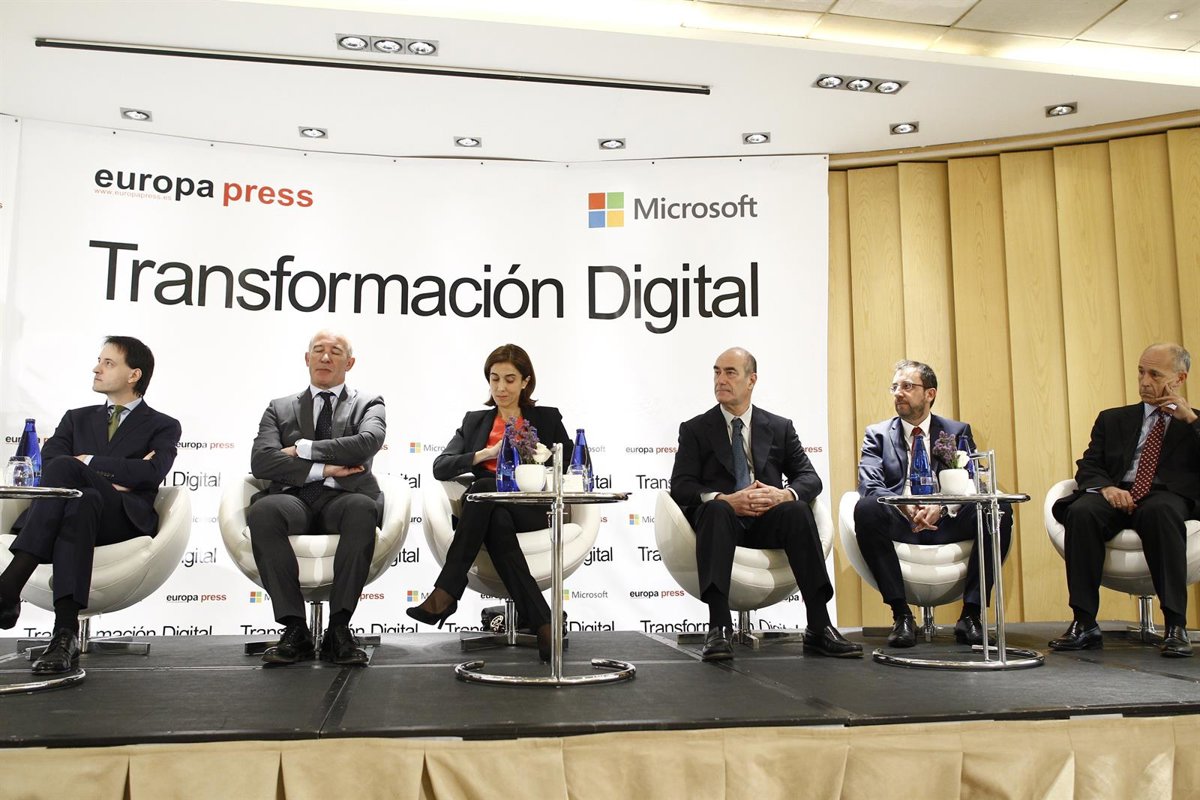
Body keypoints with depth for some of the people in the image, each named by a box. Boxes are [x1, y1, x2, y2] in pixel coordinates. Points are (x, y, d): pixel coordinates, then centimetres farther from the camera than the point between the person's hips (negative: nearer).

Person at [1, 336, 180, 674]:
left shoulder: (163, 426, 17)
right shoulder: (77, 418, 30)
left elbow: (151, 473, -5)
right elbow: (47, 462, 8)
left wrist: (88, 463, -4)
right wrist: (108, 479, -8)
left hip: (125, 518, -3)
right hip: (75, 506, 3)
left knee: (64, 468, -32)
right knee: (81, 501, -36)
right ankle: (66, 631, -47)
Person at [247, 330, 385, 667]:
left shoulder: (368, 404, 17)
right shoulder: (280, 409, 21)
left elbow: (367, 443, -6)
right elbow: (261, 461, 3)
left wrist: (303, 449, -4)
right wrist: (321, 469, -8)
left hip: (344, 499, -1)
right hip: (295, 499, 2)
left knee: (363, 508, -38)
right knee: (262, 511, -34)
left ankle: (339, 627, -31)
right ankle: (295, 629, -26)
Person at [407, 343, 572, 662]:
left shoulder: (548, 418, 17)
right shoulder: (475, 421, 21)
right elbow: (440, 467, 7)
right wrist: (486, 453, -8)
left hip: (531, 510, -2)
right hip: (488, 510, 2)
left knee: (482, 490, -34)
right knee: (497, 521, -37)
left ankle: (446, 593, -35)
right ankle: (541, 622, -43)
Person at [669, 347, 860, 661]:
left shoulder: (780, 428, 18)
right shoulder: (695, 429, 12)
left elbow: (810, 478, 9)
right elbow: (680, 486, 0)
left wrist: (784, 494, -16)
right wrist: (725, 499, -20)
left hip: (767, 520, 2)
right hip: (721, 517, -1)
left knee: (797, 510, -31)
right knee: (716, 509, -36)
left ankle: (819, 628, -32)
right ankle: (718, 628, -45)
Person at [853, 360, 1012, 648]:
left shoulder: (958, 432, 13)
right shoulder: (877, 434, 10)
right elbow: (869, 486, -5)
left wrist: (942, 506, -22)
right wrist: (905, 507, -26)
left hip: (948, 524, 1)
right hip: (900, 525, -1)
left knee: (1000, 510, -24)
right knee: (866, 509, -33)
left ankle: (971, 614, -17)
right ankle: (901, 615, -25)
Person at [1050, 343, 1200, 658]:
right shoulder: (1113, 419, 25)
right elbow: (1087, 467, 13)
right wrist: (1106, 487, -10)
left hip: (1168, 498, -2)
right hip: (1118, 496, 2)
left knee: (1160, 511, -39)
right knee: (1081, 511, -32)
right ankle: (1085, 624, -29)